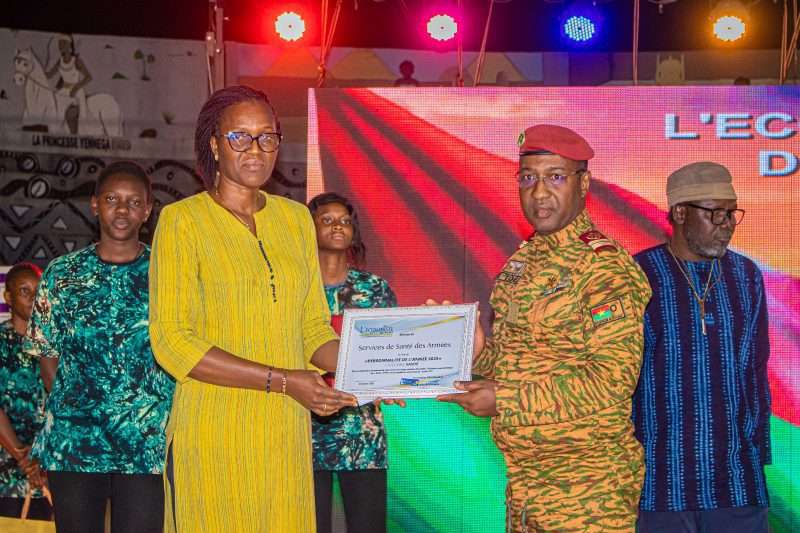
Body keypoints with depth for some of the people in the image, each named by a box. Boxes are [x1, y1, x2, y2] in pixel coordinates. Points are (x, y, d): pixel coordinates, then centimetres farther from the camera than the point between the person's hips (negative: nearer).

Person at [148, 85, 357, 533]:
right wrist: (282, 380, -17)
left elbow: (314, 327, 13)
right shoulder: (182, 220, -4)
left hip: (287, 433, 4)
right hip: (213, 435, -4)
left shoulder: (296, 218, 12)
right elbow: (171, 341, -12)